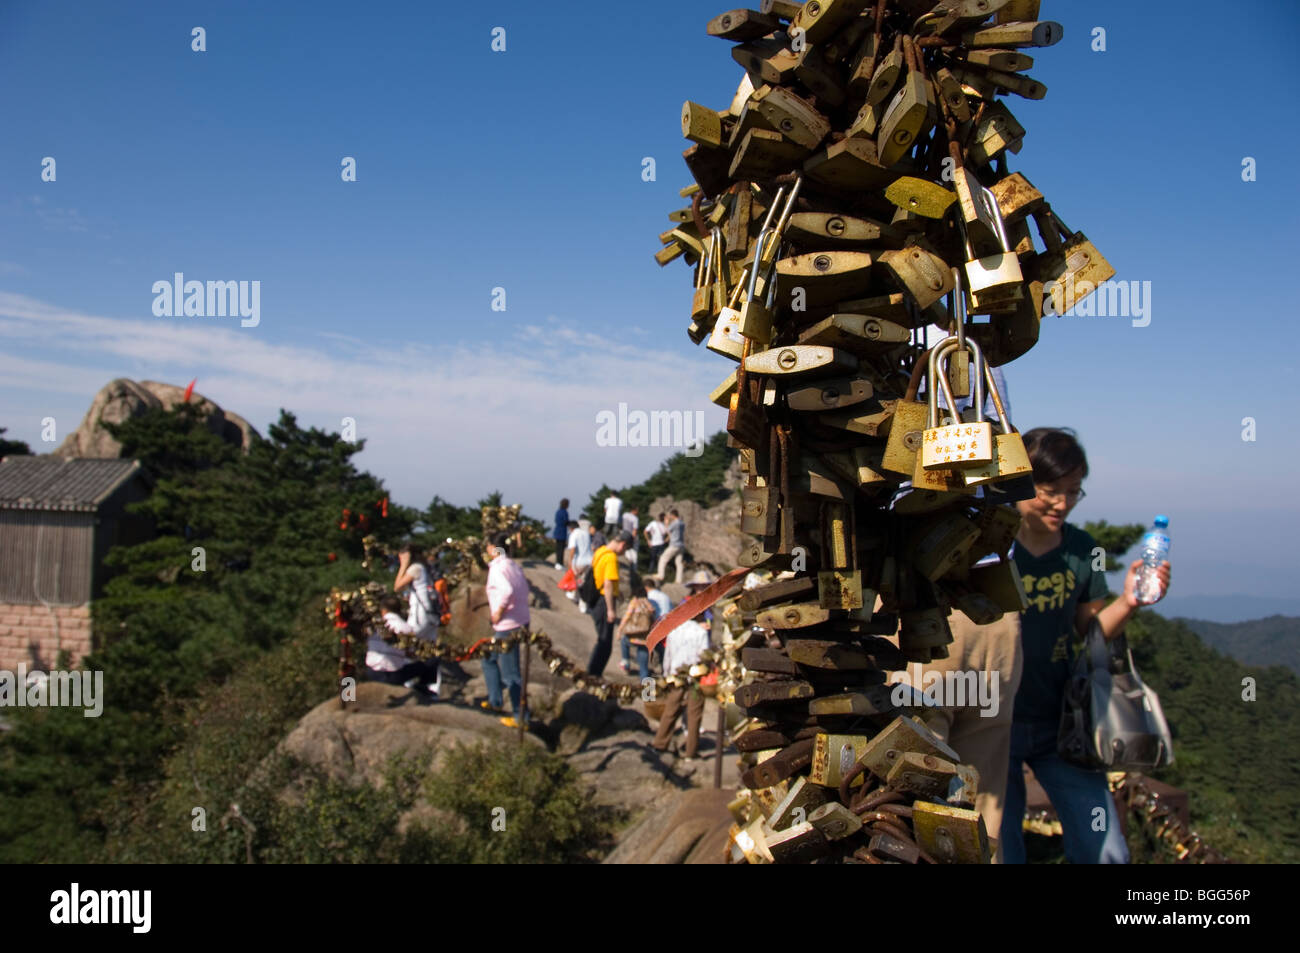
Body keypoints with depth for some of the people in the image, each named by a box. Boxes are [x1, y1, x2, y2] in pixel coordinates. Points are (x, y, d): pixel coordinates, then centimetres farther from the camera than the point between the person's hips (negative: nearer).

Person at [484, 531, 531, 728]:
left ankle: (520, 717, 6)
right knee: (489, 659, 26)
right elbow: (524, 590, 13)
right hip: (521, 622, 10)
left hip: (508, 626, -10)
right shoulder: (513, 565, 10)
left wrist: (499, 612, -20)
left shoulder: (497, 568, -17)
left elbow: (507, 591, -33)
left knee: (510, 673, -1)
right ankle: (495, 700, 35)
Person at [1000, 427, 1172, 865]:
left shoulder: (1080, 548, 2)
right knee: (998, 851, 7)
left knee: (1105, 852, 4)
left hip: (1060, 722, 4)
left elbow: (1089, 629, 10)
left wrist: (1127, 602, -8)